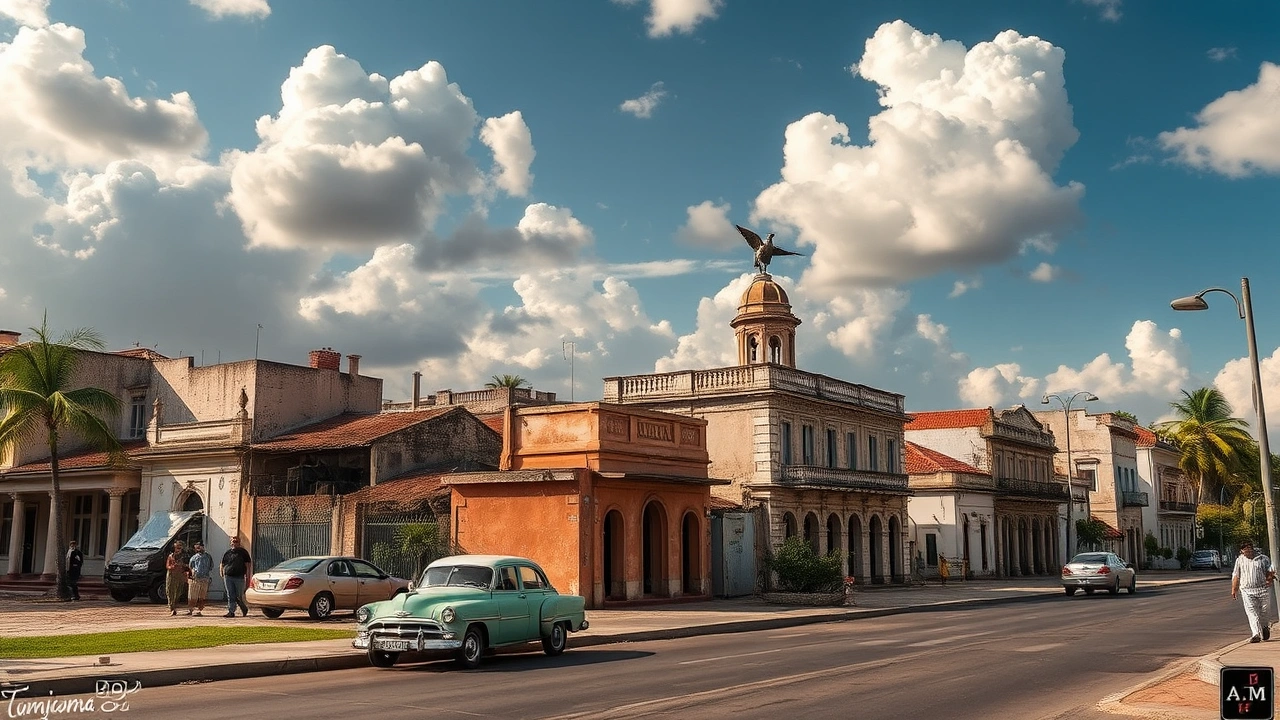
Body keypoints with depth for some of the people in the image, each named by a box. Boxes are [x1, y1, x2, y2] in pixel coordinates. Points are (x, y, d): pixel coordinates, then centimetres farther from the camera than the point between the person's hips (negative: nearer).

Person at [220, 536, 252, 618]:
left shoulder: (243, 552, 6)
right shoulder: (227, 553, 14)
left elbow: (247, 564, 3)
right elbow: (222, 564, 19)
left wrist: (247, 574, -7)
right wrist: (221, 573, 5)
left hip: (239, 577, -3)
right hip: (228, 577, 3)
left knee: (239, 596, 1)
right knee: (230, 596, 0)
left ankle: (244, 608, 23)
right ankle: (231, 611, 2)